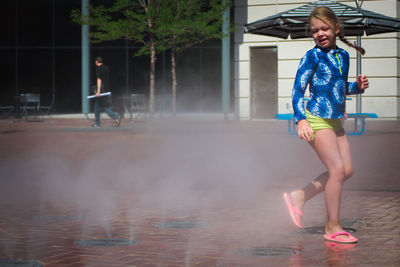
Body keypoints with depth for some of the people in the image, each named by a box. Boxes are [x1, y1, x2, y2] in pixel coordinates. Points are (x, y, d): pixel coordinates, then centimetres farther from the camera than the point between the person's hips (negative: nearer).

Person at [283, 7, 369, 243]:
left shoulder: (343, 56, 13)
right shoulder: (312, 57, -7)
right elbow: (298, 90, -11)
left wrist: (357, 87, 6)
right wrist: (301, 120, -22)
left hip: (336, 121, 8)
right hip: (317, 119, -8)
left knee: (347, 170, 6)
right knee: (338, 169, -12)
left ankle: (299, 197, 18)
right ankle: (332, 227, -2)